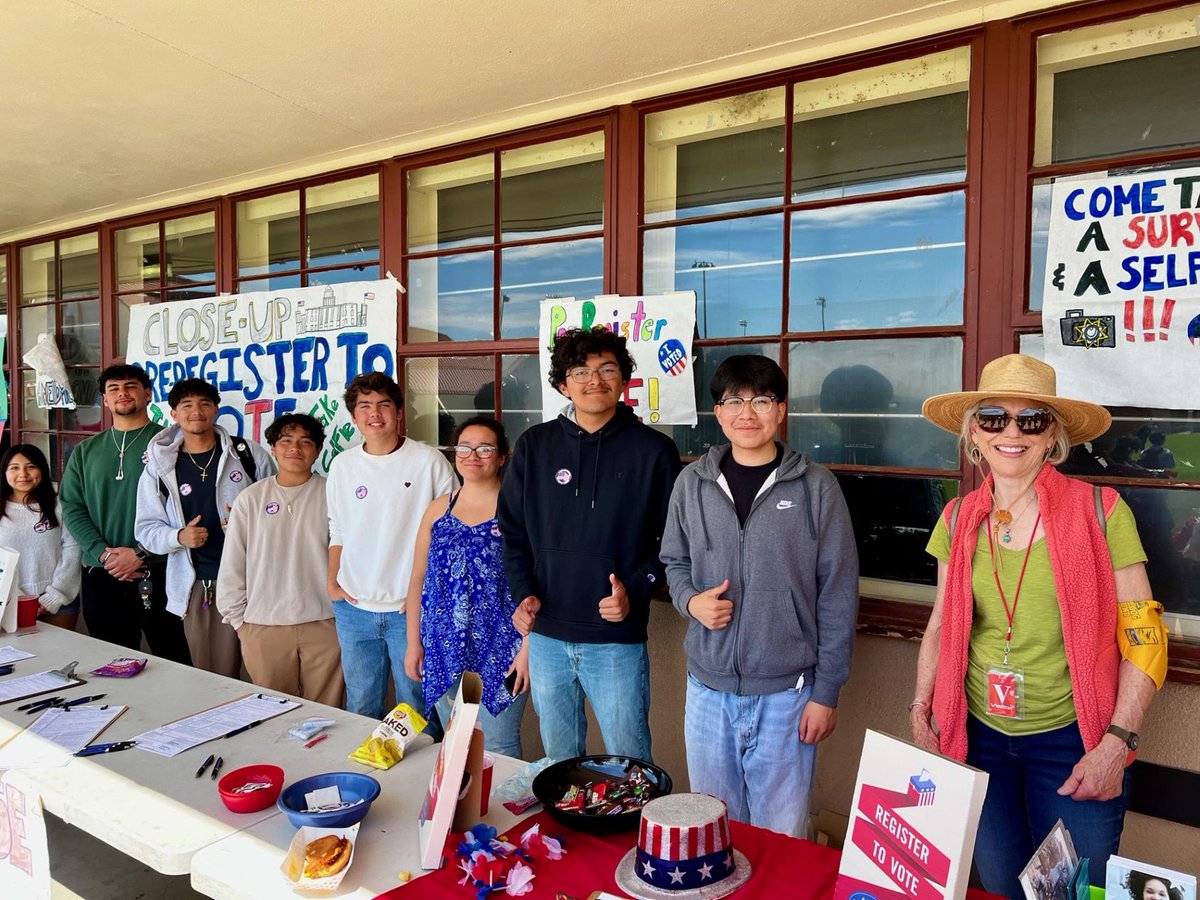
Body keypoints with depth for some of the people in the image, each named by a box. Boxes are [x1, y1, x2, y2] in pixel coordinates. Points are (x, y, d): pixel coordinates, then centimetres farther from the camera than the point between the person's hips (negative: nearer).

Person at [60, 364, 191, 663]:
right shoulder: (85, 452, 14)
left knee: (174, 660, -1)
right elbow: (71, 508, 7)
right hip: (100, 577, 4)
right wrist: (104, 554, -8)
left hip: (159, 573, -4)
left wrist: (140, 553, -14)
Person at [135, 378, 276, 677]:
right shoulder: (159, 467, 7)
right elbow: (146, 528, 8)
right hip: (194, 586, 2)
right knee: (208, 677, 7)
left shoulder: (249, 454, 2)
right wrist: (179, 537, -12)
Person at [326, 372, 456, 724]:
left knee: (417, 708, 7)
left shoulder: (429, 461, -7)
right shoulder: (342, 465, 6)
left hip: (412, 608, -4)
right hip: (353, 607, 4)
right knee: (360, 708, 17)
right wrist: (332, 581, 9)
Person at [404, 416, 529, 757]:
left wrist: (528, 647, -13)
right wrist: (413, 643, 7)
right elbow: (418, 579, 10)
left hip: (498, 652, -4)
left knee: (497, 748, 3)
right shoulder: (439, 509, 8)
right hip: (444, 652, 5)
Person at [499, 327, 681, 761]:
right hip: (546, 636, 3)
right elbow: (511, 530, 8)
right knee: (557, 763, 20)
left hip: (618, 641, -3)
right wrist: (524, 594, -6)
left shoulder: (654, 450, -4)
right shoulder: (535, 446, 3)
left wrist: (635, 591, -14)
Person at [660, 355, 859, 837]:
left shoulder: (816, 486, -6)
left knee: (782, 834, 12)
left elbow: (838, 595, -5)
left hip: (786, 692, -2)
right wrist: (691, 600, -8)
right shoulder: (693, 482, 1)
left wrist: (826, 692, -5)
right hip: (707, 688, 3)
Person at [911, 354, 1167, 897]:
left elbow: (1144, 639, -8)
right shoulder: (959, 520, 0)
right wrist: (920, 712, 3)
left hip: (1072, 743, -3)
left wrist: (1116, 744, -13)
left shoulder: (1101, 513, -10)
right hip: (978, 736, 3)